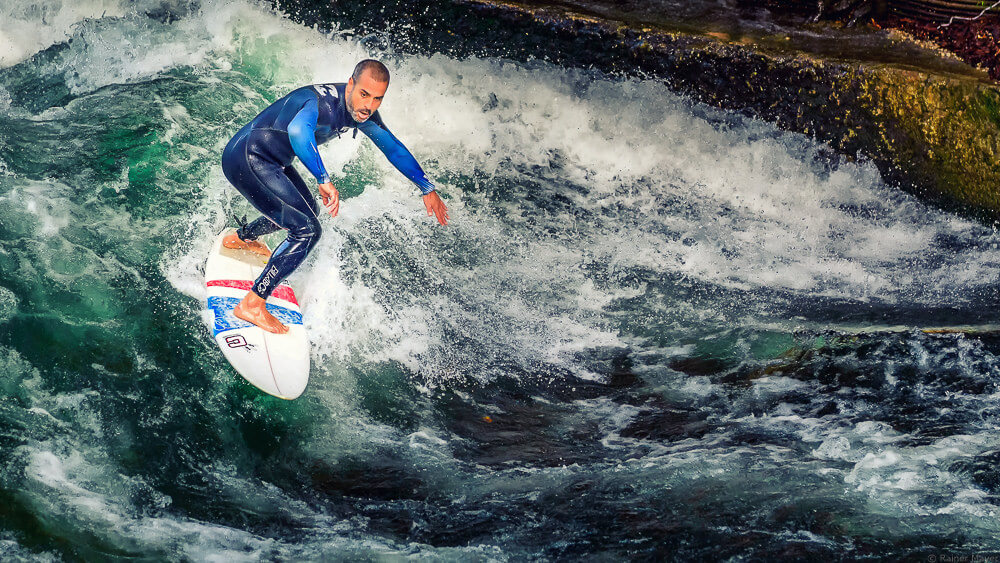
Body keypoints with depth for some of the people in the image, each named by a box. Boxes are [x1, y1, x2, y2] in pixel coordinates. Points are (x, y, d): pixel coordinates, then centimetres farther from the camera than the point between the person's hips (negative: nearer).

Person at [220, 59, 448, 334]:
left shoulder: (362, 111, -3)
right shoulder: (324, 104, -31)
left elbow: (393, 147, 12)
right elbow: (298, 130, -54)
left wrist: (427, 188, 14)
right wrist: (324, 181, -54)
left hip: (271, 160, 10)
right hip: (246, 158, -10)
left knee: (307, 211, 30)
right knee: (307, 230, -18)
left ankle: (239, 238, 54)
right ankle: (252, 305, -13)